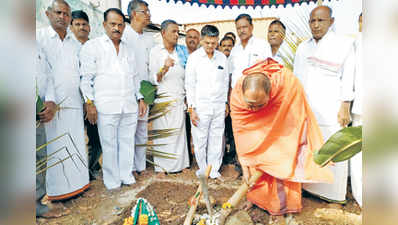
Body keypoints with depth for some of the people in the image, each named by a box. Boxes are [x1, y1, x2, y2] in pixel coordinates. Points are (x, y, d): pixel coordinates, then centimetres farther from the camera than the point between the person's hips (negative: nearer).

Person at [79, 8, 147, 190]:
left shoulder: (128, 50, 19)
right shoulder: (92, 46, 3)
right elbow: (86, 77, -2)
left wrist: (140, 99, 16)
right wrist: (89, 103, -9)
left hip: (130, 106, 5)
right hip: (106, 106, -4)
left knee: (127, 142, 10)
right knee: (109, 145, 2)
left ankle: (126, 175, 26)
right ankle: (112, 180, 18)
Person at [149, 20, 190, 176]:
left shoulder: (182, 51, 11)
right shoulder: (155, 51, 1)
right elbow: (154, 79, -5)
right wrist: (164, 69, -24)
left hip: (179, 99, 3)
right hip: (162, 99, -3)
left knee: (179, 131, 5)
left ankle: (180, 163, 16)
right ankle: (161, 166, 12)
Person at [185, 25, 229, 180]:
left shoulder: (222, 57, 9)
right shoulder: (194, 57, -2)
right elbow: (189, 84, -3)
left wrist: (226, 103, 15)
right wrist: (191, 108, -7)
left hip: (219, 106, 3)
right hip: (200, 106, -3)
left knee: (217, 139, 7)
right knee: (200, 140, 3)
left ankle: (214, 170, 22)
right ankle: (203, 169, 22)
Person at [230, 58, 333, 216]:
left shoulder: (289, 84, -38)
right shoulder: (237, 95, -30)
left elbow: (296, 124, -21)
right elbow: (241, 133, -20)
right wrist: (245, 166, -16)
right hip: (258, 128, 2)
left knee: (283, 165, -4)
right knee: (253, 162, 3)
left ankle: (282, 204, 16)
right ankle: (255, 197, 26)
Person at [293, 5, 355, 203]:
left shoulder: (344, 44, 4)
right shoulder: (303, 47, 16)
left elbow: (348, 78, -1)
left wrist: (345, 107, -7)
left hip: (330, 109, -4)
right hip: (304, 107, 4)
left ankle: (333, 192, 12)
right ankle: (306, 185, 18)